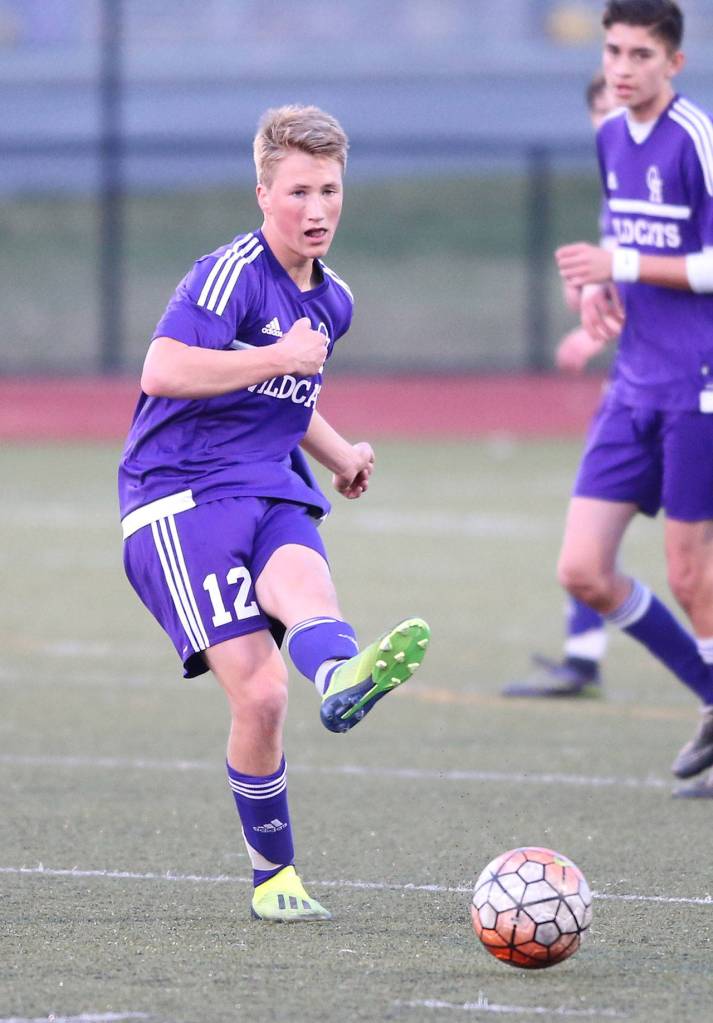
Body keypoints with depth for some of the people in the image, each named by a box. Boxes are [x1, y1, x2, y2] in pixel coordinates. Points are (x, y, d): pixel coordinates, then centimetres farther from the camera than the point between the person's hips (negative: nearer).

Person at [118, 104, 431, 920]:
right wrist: (278, 358, -17)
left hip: (271, 491, 4)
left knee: (303, 581, -35)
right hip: (181, 498, -4)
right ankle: (272, 872, -15)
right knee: (259, 693, -20)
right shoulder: (231, 271, -8)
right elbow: (162, 371, -22)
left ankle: (342, 680, -60)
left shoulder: (332, 300, 18)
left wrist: (339, 454, 24)